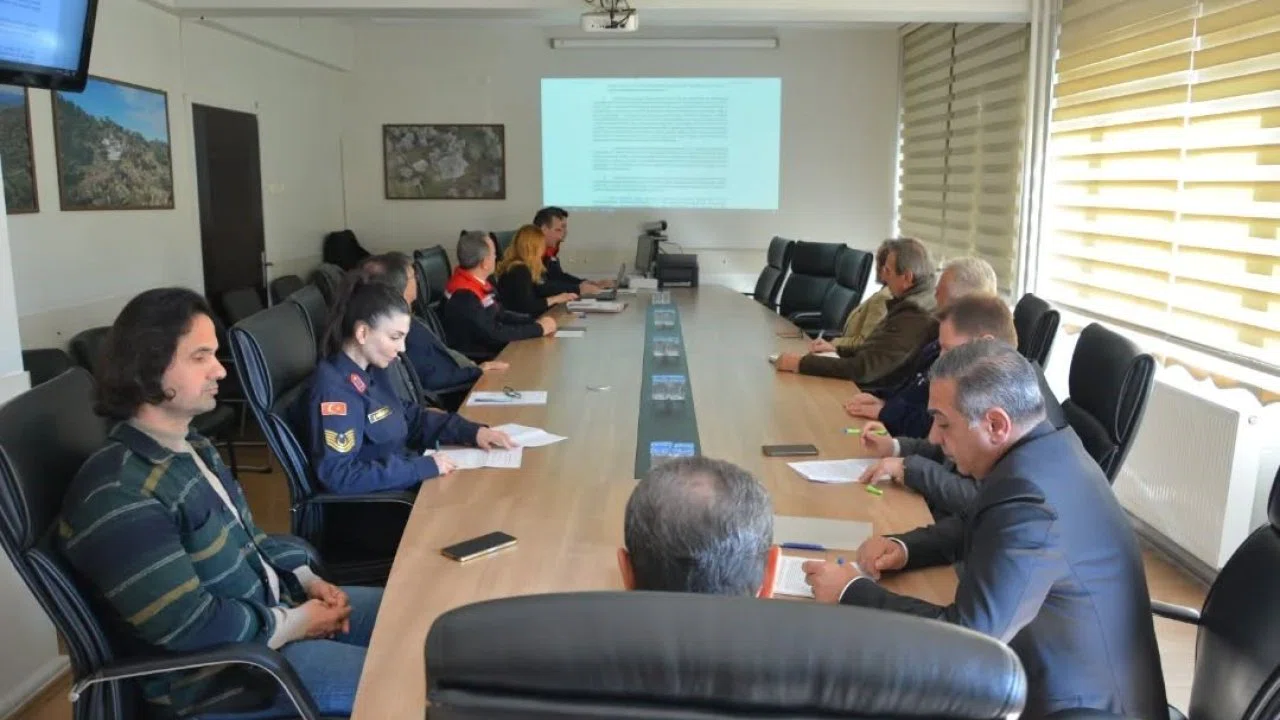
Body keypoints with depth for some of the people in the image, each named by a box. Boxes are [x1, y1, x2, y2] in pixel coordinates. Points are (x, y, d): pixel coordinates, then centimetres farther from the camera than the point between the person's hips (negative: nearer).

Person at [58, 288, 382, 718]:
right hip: (218, 667, -9)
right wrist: (294, 624, -17)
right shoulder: (118, 496, -27)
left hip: (274, 605, 9)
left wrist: (307, 580, 0)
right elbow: (189, 627, -28)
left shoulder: (190, 447, 5)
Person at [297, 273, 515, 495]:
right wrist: (423, 467, -25)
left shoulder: (366, 373, 5)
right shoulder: (333, 389, -23)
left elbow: (410, 417, 16)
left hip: (405, 483, 9)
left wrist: (472, 431, 3)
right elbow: (339, 476, -28)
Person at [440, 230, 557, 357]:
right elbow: (492, 334, -25)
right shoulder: (464, 295, -24)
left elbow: (500, 314, 14)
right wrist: (539, 328, -17)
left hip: (488, 348, 9)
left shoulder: (477, 282, 6)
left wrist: (535, 322, -1)